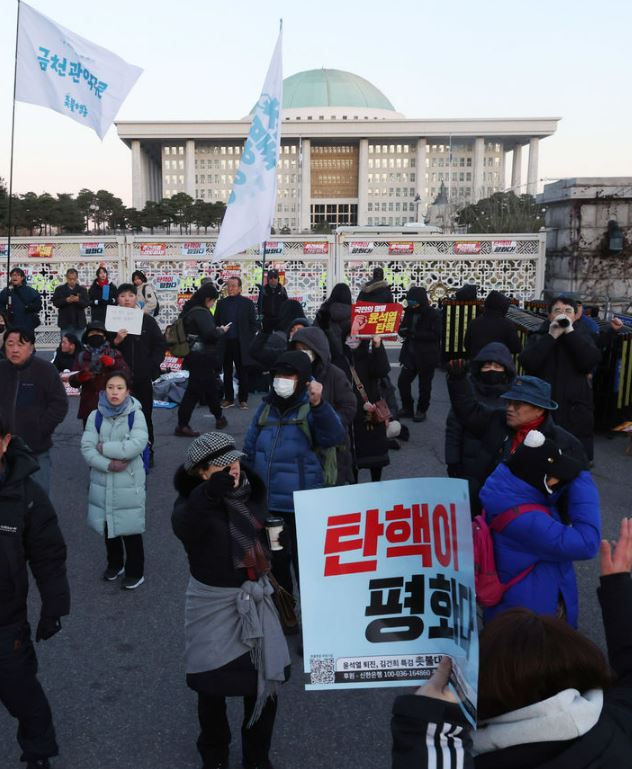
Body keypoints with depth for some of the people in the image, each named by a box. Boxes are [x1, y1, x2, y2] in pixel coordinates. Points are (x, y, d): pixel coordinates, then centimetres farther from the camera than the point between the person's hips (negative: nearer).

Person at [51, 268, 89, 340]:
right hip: (65, 322, 0)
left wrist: (78, 300, -22)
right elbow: (55, 302, -4)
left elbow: (87, 303, -3)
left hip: (78, 322, 0)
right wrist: (66, 300, -19)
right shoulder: (59, 289, 6)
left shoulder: (82, 289, 6)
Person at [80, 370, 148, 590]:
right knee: (108, 525, 18)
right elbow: (86, 447, -7)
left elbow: (136, 445, -22)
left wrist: (104, 448, -14)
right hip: (102, 481, 4)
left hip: (129, 483, -4)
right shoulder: (96, 416, 0)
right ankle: (114, 563, 40)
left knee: (130, 528, 4)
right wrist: (108, 464, -20)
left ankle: (135, 572, 21)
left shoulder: (136, 415, -10)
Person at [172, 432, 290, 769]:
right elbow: (182, 525, -42)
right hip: (212, 602, -4)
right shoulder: (193, 501, -18)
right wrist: (210, 492, -58)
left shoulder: (250, 490, -2)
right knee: (213, 687, 8)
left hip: (255, 599, 4)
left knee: (265, 683, 7)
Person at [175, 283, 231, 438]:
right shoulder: (201, 312, -18)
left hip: (194, 355, 10)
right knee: (194, 390, -4)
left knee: (210, 386, 21)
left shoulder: (190, 309, 11)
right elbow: (210, 334, -26)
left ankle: (219, 417, 35)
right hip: (202, 357, -10)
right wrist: (221, 330, -8)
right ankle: (182, 425, -1)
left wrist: (216, 330, 8)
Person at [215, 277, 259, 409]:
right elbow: (216, 322, 10)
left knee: (243, 373, 3)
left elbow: (253, 323, 1)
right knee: (227, 373, 9)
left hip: (241, 344, -2)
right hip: (225, 343, 3)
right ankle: (229, 398, 18)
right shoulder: (221, 303, 8)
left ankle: (243, 399, 13)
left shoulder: (247, 303, 1)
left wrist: (249, 340, -6)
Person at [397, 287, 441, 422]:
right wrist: (403, 331, -12)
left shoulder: (433, 314, -11)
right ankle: (407, 408, 20)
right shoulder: (409, 312, 6)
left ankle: (421, 410, 23)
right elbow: (403, 328, 13)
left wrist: (416, 334, -24)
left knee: (424, 385, 6)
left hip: (427, 357, -5)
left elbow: (436, 335, -17)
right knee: (403, 381, 3)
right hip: (410, 355, 5)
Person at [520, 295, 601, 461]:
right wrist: (551, 336, -13)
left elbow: (591, 361, -10)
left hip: (575, 411, 1)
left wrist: (570, 332, -11)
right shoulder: (538, 338, 9)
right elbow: (528, 364, -11)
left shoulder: (582, 338, 11)